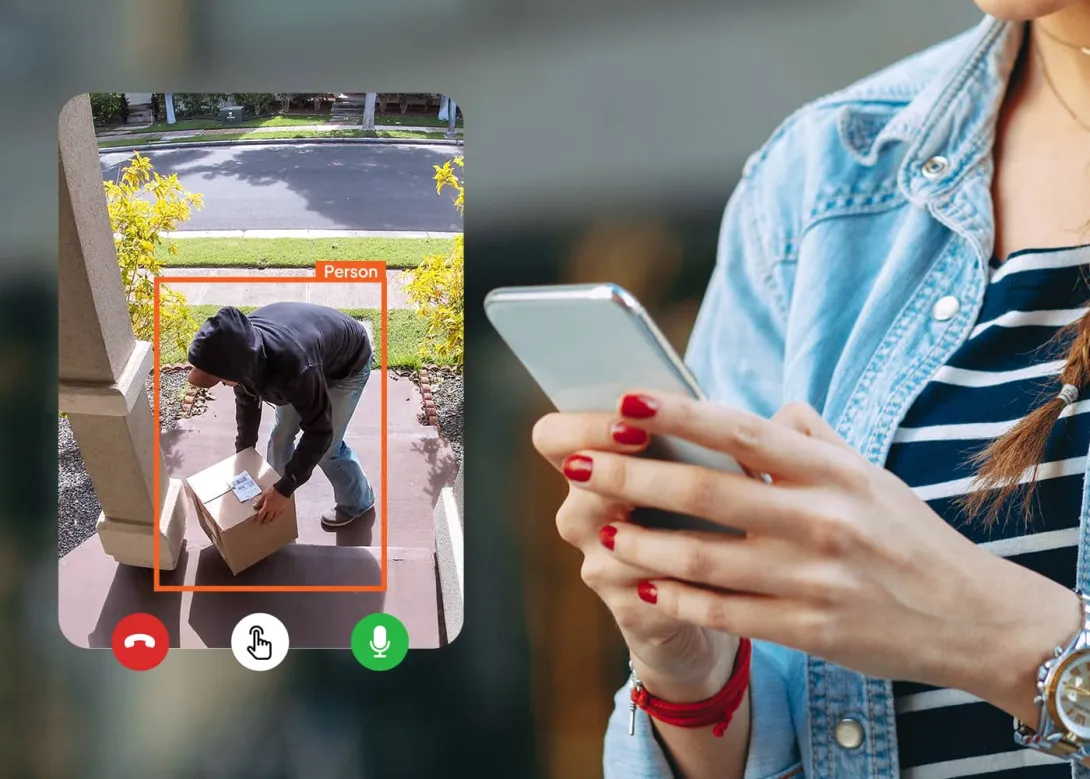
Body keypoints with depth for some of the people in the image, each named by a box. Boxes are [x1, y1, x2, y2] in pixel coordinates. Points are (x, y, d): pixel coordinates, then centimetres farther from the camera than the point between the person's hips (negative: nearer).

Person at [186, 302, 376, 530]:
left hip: (348, 365, -6)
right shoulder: (239, 350, -26)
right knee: (281, 434, 11)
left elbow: (319, 432, -35)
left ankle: (358, 502, 28)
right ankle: (273, 505, 33)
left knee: (328, 448, 0)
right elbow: (247, 399, -2)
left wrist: (284, 489, -32)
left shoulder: (293, 366, -47)